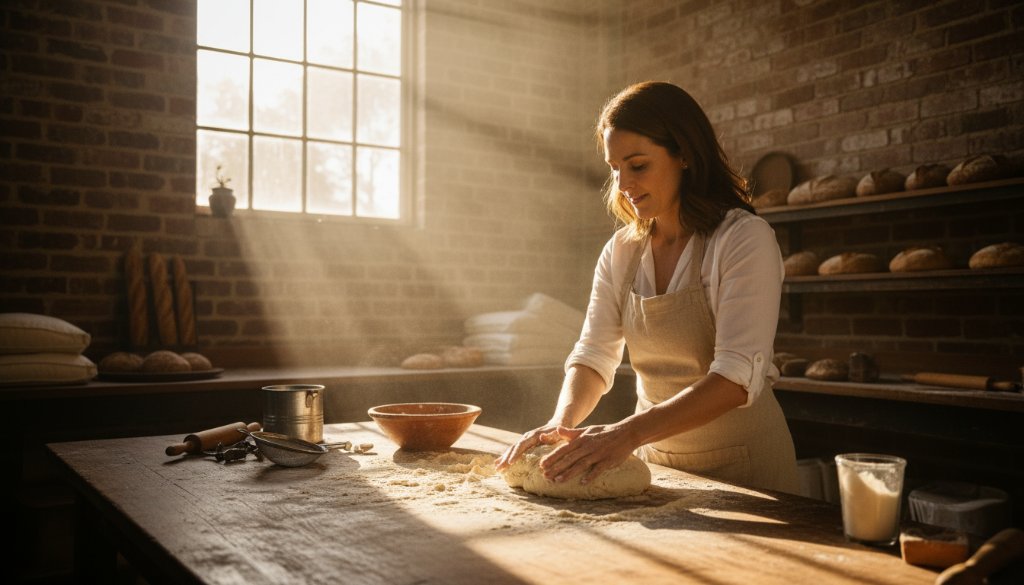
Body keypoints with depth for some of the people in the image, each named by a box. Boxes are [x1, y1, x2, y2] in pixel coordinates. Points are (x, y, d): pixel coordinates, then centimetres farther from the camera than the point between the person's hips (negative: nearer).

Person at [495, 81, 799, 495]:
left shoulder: (745, 239, -14)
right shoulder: (621, 251, 3)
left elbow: (738, 376, -23)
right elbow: (594, 356, 0)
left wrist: (629, 433, -33)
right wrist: (561, 423, -19)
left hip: (739, 461, -4)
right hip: (654, 459, 4)